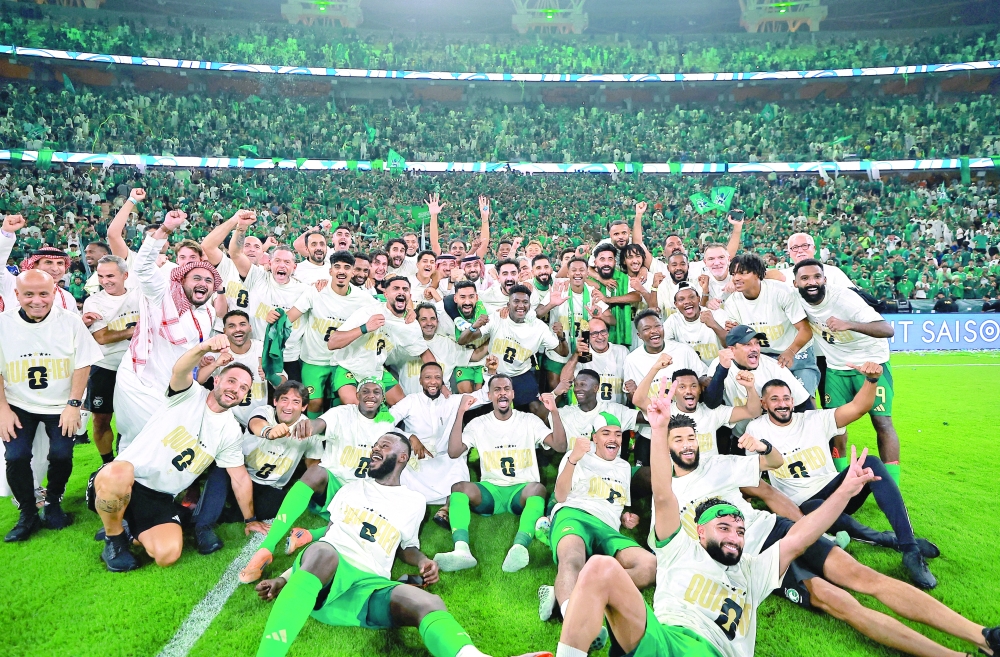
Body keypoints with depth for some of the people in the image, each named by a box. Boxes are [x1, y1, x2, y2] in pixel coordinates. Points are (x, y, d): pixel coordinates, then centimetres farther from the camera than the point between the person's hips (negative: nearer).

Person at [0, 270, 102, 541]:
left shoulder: (70, 321, -8)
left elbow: (83, 364, -6)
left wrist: (74, 404, -11)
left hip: (60, 405, -1)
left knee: (61, 455, -10)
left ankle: (53, 502, 18)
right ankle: (27, 515, 10)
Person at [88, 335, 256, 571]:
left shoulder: (231, 432, 5)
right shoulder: (190, 394, -6)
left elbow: (240, 478, 13)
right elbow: (180, 372, -30)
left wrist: (250, 519, 17)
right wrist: (204, 347, -52)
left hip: (161, 499, 3)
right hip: (119, 480, -3)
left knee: (167, 555, -22)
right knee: (118, 473, -40)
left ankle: (134, 530, 14)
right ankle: (114, 537, -7)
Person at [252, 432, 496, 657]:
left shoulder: (414, 502, 21)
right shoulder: (352, 488, 23)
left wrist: (423, 561, 8)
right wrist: (284, 578, 16)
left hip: (369, 585, 1)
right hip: (323, 580, 0)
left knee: (429, 603, -32)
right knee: (323, 552, -40)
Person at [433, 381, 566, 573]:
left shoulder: (529, 420, 7)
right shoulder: (479, 423, 8)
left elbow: (560, 446, -4)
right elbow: (454, 452, -7)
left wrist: (554, 412, -16)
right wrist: (460, 413, -15)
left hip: (522, 491, -1)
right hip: (490, 491, 1)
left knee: (539, 488, -35)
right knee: (459, 487, -28)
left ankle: (519, 547, -57)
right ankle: (461, 550, -48)